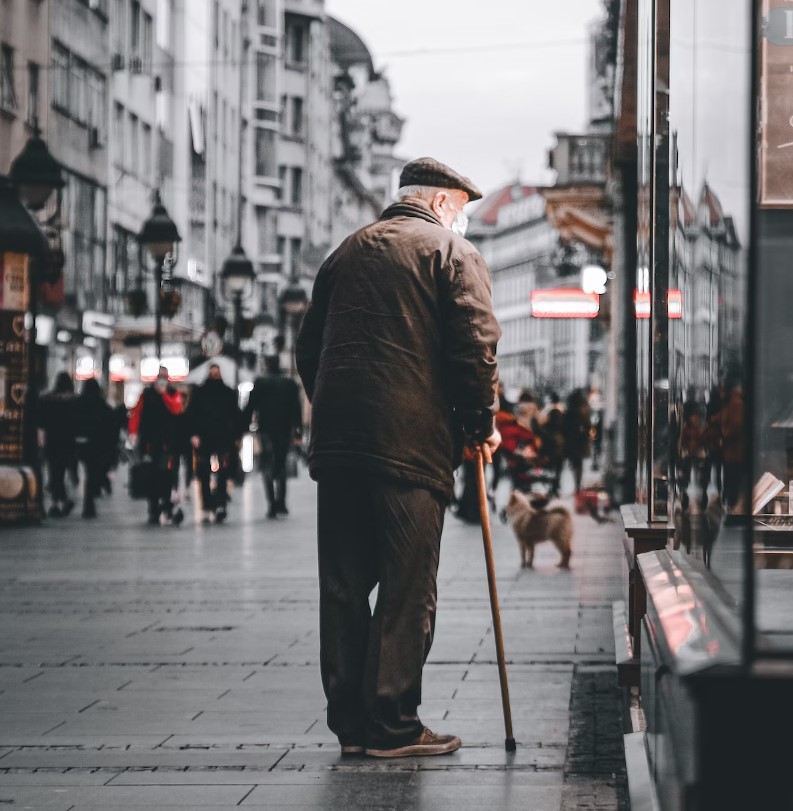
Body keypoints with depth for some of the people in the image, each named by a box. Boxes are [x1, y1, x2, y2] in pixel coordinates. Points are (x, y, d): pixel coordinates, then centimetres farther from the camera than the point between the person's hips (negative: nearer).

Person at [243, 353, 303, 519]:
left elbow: (250, 407, -2)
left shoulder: (260, 383, -1)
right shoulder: (290, 383, 6)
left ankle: (272, 505, -11)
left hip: (266, 430, -2)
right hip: (285, 430, 3)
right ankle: (280, 502, 5)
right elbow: (297, 409, 5)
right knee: (281, 465, 15)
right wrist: (298, 432, 6)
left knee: (267, 467, 0)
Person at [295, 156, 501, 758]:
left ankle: (350, 719, 13)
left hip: (337, 438, 6)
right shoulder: (452, 252, 2)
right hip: (413, 439, -6)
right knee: (407, 588, -2)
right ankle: (392, 725, -1)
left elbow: (309, 347, 21)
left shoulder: (347, 252, 20)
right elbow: (476, 344, -8)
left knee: (343, 585, 9)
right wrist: (482, 422, 3)